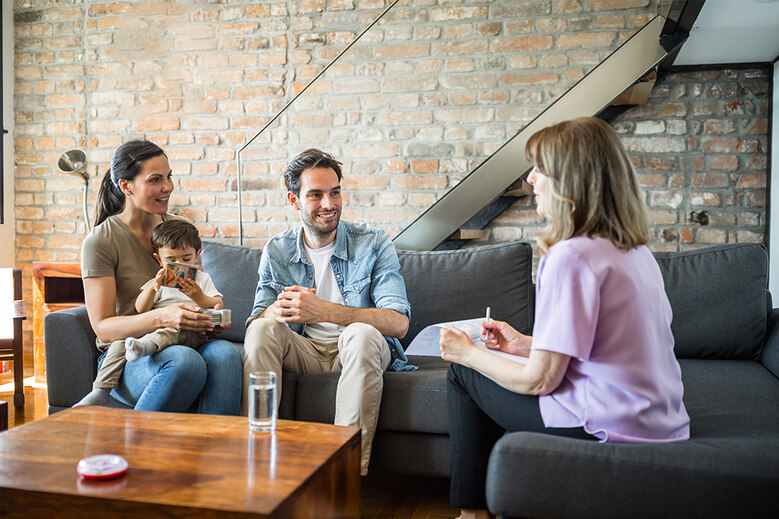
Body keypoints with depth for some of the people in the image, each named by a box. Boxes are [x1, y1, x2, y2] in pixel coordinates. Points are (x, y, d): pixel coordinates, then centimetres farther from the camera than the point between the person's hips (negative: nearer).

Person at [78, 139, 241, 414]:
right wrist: (162, 317, -28)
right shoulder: (100, 242, -7)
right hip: (125, 357, -4)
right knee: (186, 361, -37)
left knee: (226, 353, -31)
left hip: (179, 343, 4)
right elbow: (102, 327, -10)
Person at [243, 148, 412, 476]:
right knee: (261, 329, -25)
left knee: (361, 333, -35)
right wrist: (276, 311, -29)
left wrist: (323, 311, -34)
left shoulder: (374, 245, -8)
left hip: (359, 351, -2)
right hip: (303, 351, 3)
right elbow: (256, 319, -2)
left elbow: (399, 322, -21)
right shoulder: (276, 252, 3)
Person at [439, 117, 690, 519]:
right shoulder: (637, 251, 6)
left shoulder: (571, 256, -21)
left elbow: (538, 380, -18)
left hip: (611, 431, -9)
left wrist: (468, 353, -2)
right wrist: (524, 344, 15)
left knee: (462, 375, 6)